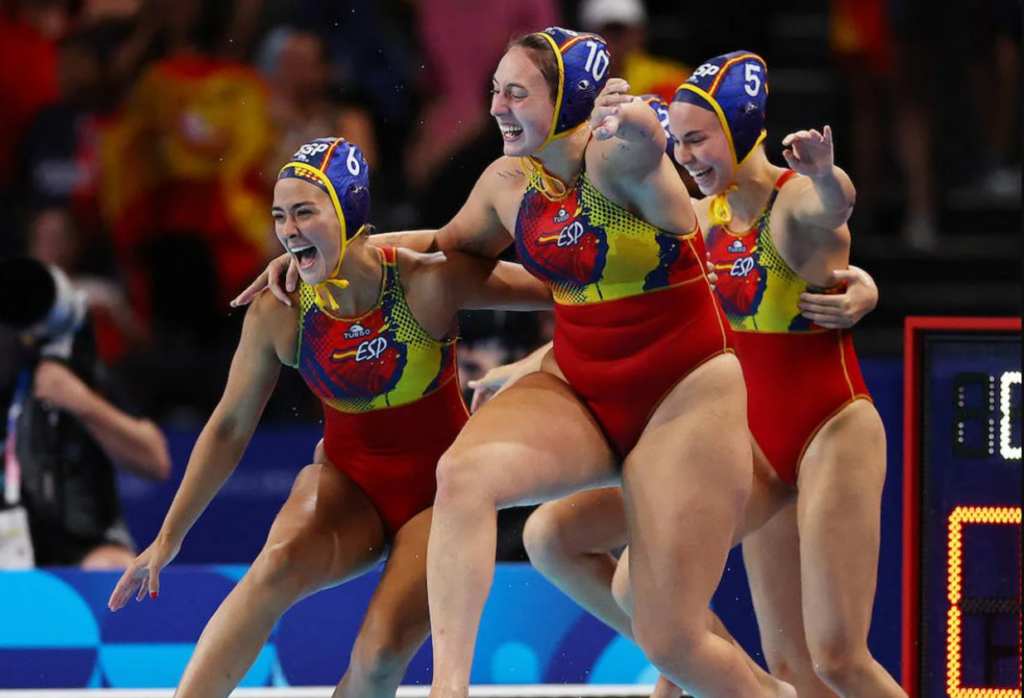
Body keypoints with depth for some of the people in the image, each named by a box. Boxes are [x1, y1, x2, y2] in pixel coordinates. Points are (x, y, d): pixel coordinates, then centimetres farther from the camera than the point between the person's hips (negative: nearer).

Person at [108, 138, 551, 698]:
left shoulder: (428, 283, -20)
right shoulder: (279, 314, -11)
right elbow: (228, 428, 1)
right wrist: (169, 538, 3)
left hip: (439, 490, -2)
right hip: (348, 481, 2)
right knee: (276, 568, -30)